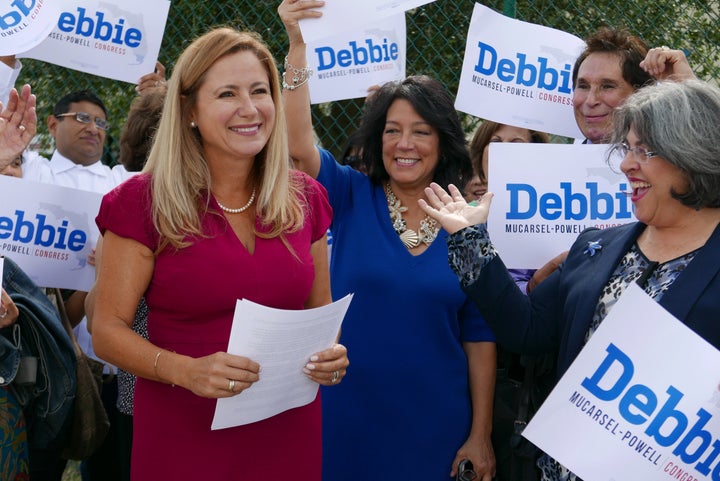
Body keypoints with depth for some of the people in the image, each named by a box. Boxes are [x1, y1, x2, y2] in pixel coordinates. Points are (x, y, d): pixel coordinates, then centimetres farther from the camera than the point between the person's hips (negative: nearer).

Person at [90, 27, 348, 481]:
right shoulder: (144, 202, -8)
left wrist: (331, 353, -8)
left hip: (289, 430, 4)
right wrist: (186, 371, -24)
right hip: (183, 433, -3)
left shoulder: (304, 199, 4)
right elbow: (108, 330, -8)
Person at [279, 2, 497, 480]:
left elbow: (479, 336, 2)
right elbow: (299, 145, -19)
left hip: (434, 428, 1)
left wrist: (481, 435, -1)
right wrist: (298, 46, -30)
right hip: (347, 422, 0)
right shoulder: (351, 198, -2)